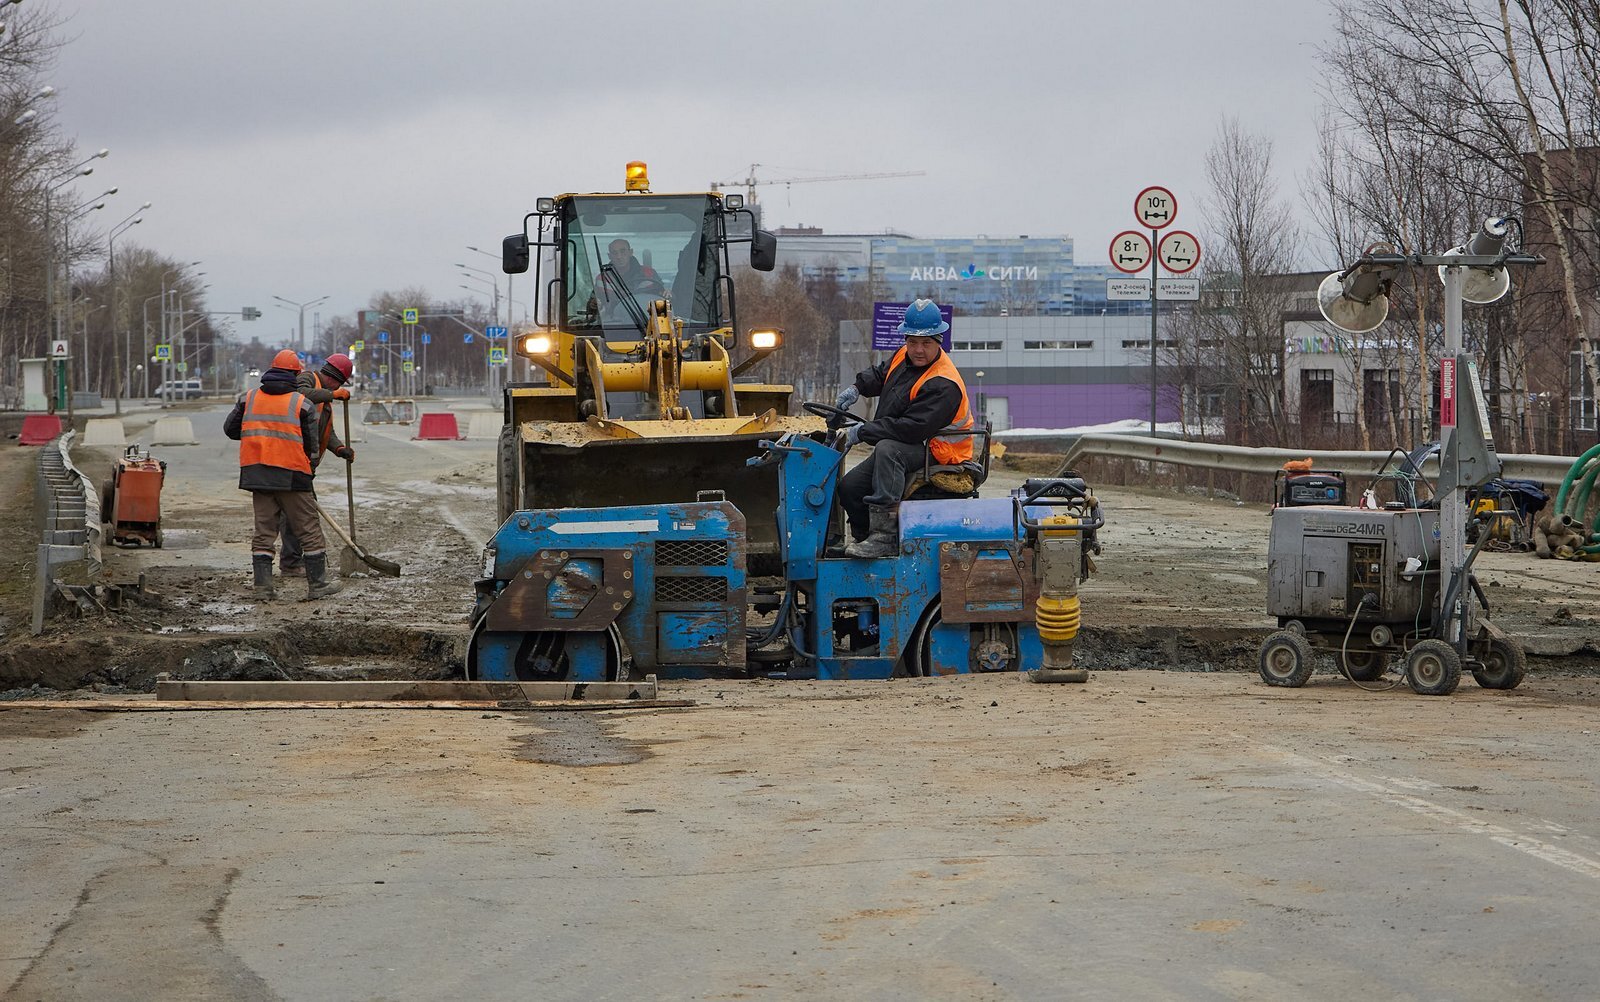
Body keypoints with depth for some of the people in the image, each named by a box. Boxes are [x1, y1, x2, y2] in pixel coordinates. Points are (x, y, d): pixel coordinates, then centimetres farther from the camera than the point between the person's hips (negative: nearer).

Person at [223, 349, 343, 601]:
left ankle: (263, 586, 5)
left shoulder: (249, 398, 7)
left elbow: (230, 429, 12)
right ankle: (317, 584, 9)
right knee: (309, 531, 6)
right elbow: (311, 444, -3)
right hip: (292, 476, -4)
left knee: (263, 531, 9)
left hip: (256, 474, 4)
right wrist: (309, 471, 12)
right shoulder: (303, 403, -3)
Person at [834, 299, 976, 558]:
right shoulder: (904, 357, 4)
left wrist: (862, 432, -25)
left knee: (888, 449, -39)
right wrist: (857, 388, 6)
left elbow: (911, 429, -31)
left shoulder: (943, 385, -25)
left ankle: (884, 535, -43)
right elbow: (880, 374, 28)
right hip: (900, 450, 10)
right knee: (849, 487, 2)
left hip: (938, 453, -10)